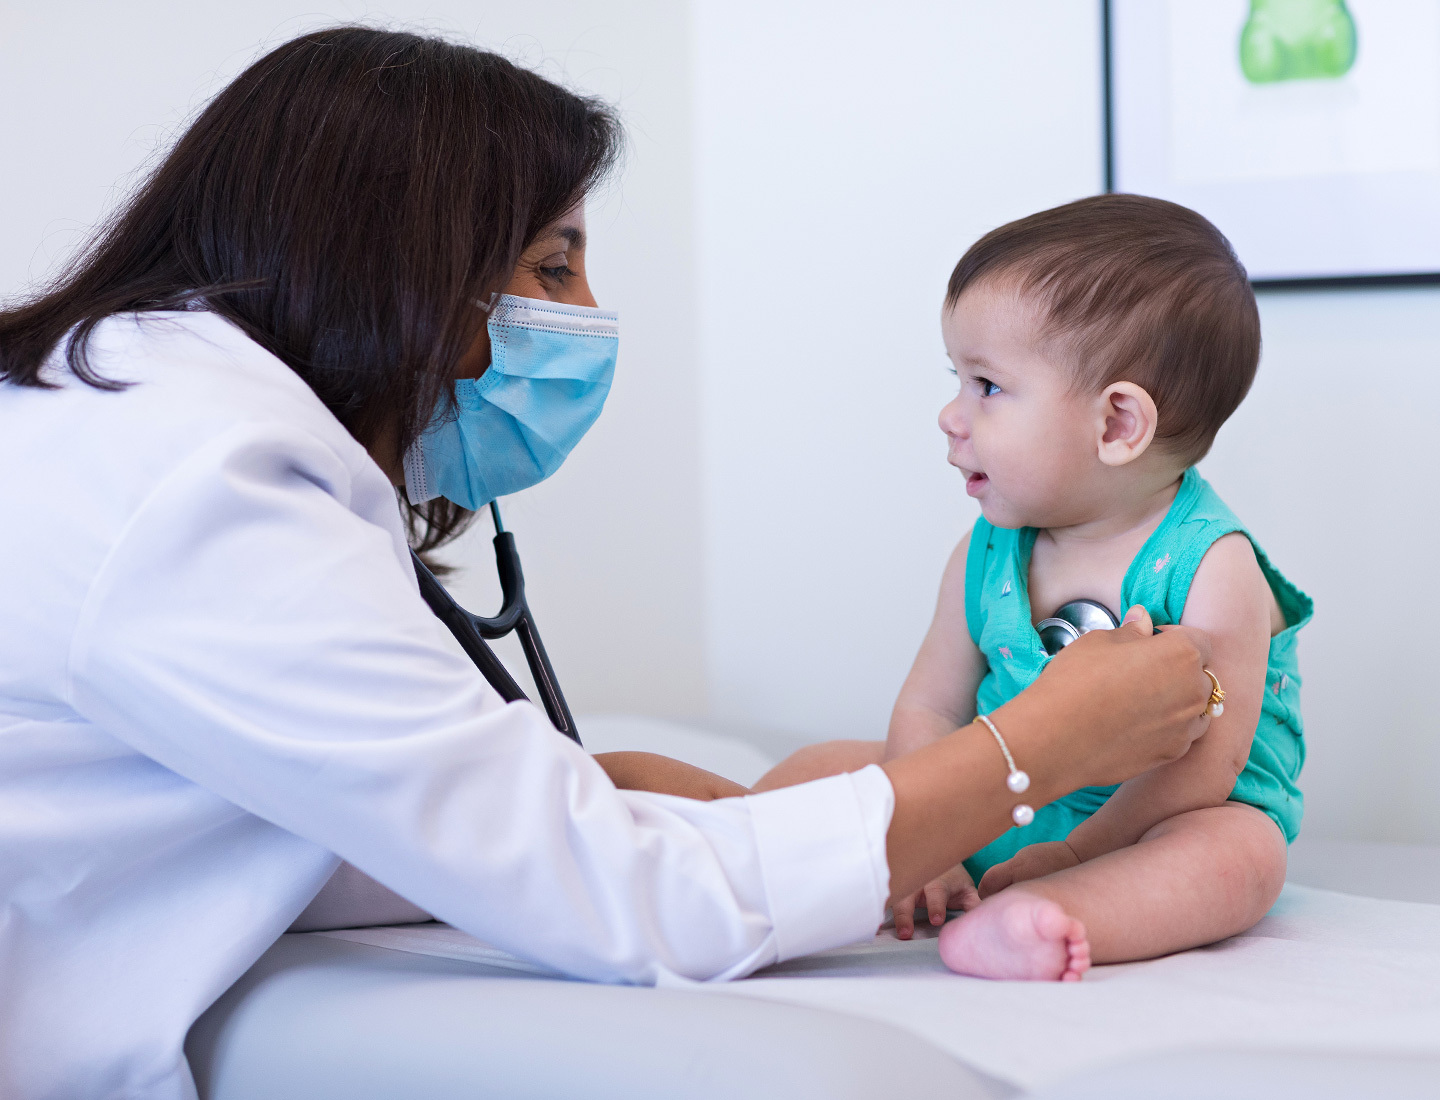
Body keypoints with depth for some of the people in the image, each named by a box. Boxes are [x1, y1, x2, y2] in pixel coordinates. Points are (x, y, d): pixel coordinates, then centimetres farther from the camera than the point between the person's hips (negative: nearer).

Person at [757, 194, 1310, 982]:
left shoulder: (1209, 569, -17)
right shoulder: (987, 555, 1)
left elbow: (1206, 764, -22)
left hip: (1144, 830, -6)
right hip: (986, 819, 6)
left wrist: (1077, 852, -27)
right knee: (824, 767, 3)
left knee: (1241, 847, -37)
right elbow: (930, 709, 1)